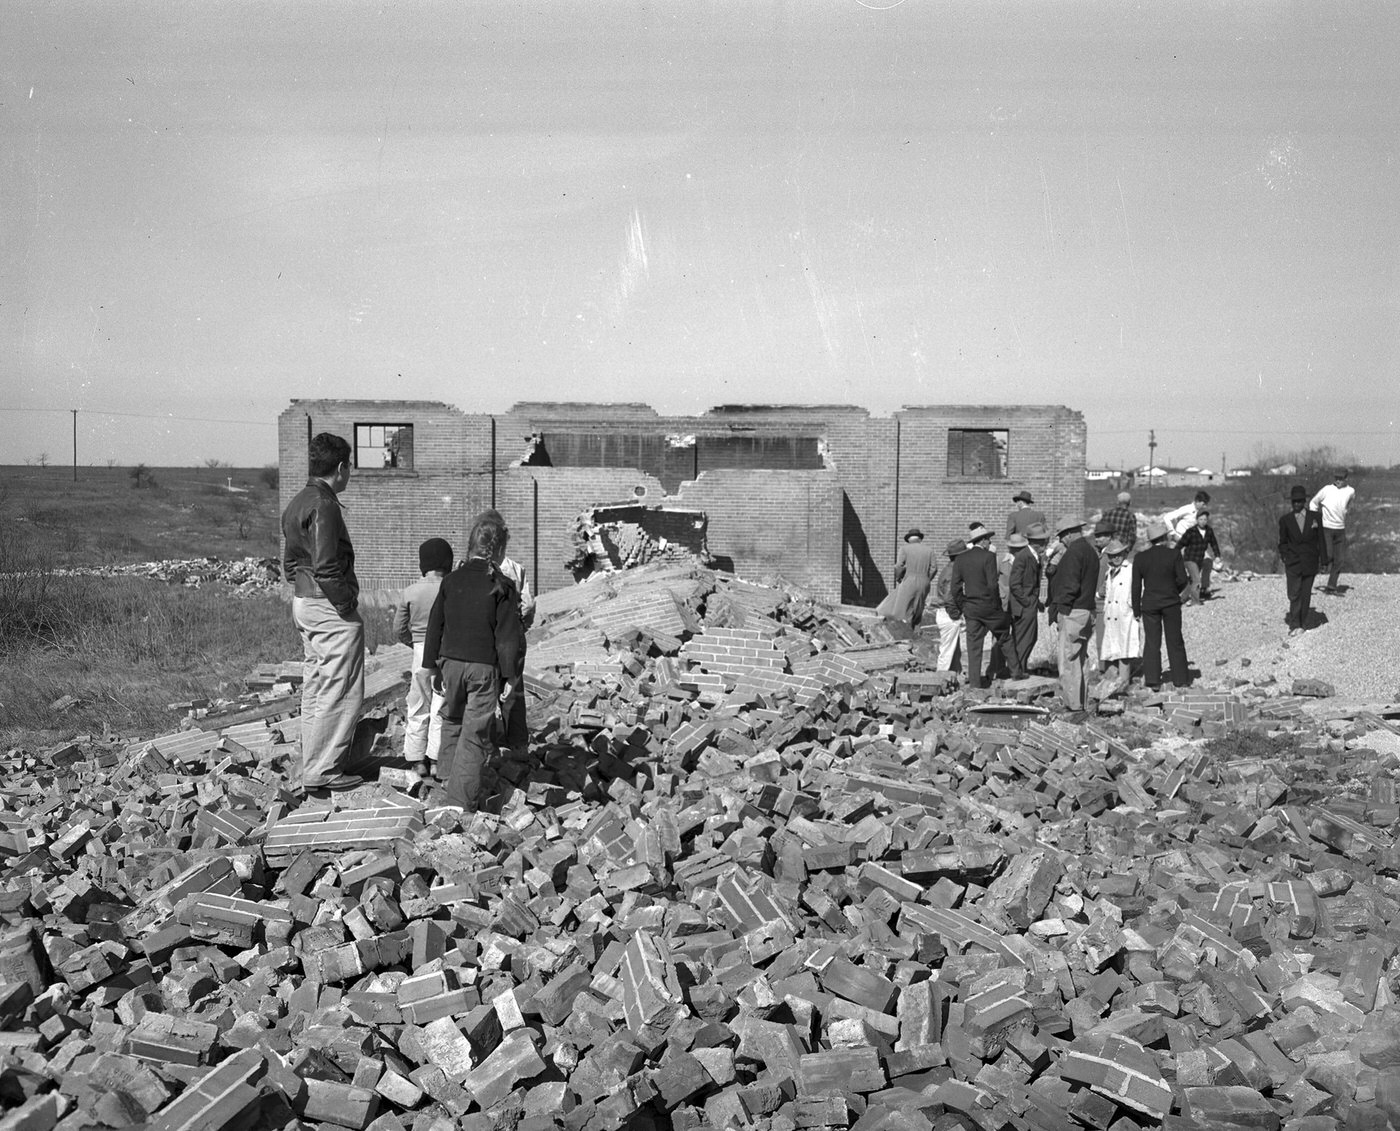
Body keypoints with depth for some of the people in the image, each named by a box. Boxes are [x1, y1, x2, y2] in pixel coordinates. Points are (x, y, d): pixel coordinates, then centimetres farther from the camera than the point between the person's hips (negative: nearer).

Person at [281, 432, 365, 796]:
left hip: (303, 603, 10)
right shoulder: (324, 505, -17)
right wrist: (347, 605, -14)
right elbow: (326, 567, -23)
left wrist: (301, 591, 18)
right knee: (340, 693, -4)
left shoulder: (296, 503, 14)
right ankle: (324, 772, -1)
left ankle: (313, 769, 22)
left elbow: (289, 563, 18)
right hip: (330, 608, -10)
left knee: (315, 690, 15)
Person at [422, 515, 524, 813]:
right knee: (474, 735, 0)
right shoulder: (502, 587, -7)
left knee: (452, 722, 22)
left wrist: (433, 667, 12)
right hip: (484, 667, -3)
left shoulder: (451, 580, 4)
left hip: (451, 662, 3)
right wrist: (509, 676, -2)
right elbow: (508, 636, -8)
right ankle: (462, 803, -1)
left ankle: (449, 775, 29)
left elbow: (435, 626, 6)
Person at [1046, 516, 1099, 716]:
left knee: (1068, 661, -6)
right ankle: (1082, 704, 21)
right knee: (1080, 660, 15)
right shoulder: (1090, 550, 16)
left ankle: (1073, 705, -6)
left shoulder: (1074, 552, -15)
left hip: (1072, 612, -10)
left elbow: (1070, 585, -21)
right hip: (1086, 609, 10)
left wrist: (1057, 606, -13)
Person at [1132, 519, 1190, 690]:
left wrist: (1136, 610, 7)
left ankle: (1152, 680, 2)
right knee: (1175, 642, 9)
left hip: (1149, 605, 1)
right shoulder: (1173, 554, -9)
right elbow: (1182, 579, -8)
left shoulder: (1140, 558, -2)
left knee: (1151, 642, 6)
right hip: (1171, 603, -1)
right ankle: (1181, 679, 14)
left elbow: (1136, 586, 0)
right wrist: (1174, 592, 13)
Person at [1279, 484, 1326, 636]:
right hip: (1293, 563, -1)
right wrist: (1285, 557, -2)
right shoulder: (1285, 520, 2)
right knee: (1294, 595, -8)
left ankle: (1302, 624, 16)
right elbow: (1283, 542, 11)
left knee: (1306, 595, 6)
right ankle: (1294, 625, -5)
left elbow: (1320, 540, 5)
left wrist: (1323, 561, 2)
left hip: (1310, 563, 1)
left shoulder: (1315, 517, 2)